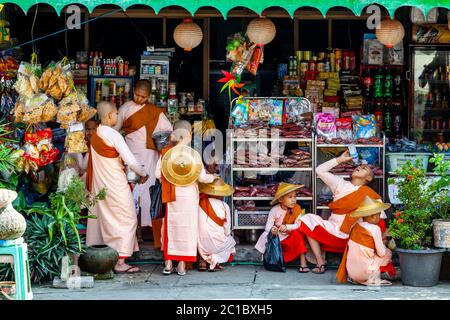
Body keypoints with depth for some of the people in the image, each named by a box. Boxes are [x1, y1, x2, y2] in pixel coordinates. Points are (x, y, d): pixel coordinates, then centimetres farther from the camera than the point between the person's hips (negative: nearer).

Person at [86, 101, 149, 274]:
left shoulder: (95, 135, 5)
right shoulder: (113, 135, -17)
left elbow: (92, 161, 13)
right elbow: (130, 160, -18)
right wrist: (143, 174, -2)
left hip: (99, 183, 8)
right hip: (115, 184, -8)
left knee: (101, 219, 16)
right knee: (126, 219, -2)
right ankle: (120, 261, -6)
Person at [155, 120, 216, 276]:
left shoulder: (165, 153, -4)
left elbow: (158, 174, -4)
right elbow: (202, 177, -11)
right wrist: (212, 177, 10)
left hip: (172, 195, 3)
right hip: (188, 194, -2)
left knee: (170, 226, 12)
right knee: (186, 226, 7)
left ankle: (168, 263, 13)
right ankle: (182, 264, 9)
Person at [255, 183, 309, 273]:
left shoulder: (296, 209, -9)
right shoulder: (275, 210, -13)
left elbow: (298, 225, -15)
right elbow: (269, 225, -14)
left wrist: (286, 227, -30)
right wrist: (271, 229, -37)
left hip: (290, 237, 0)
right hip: (276, 237, 0)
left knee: (298, 234, -29)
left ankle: (303, 262, -27)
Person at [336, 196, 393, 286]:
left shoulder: (356, 227, 6)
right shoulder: (374, 229, -13)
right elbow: (381, 253, -9)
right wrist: (383, 245, 16)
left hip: (351, 272, 6)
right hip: (364, 271, -6)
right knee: (388, 253, 12)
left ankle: (355, 279, 16)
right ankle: (373, 279, 4)